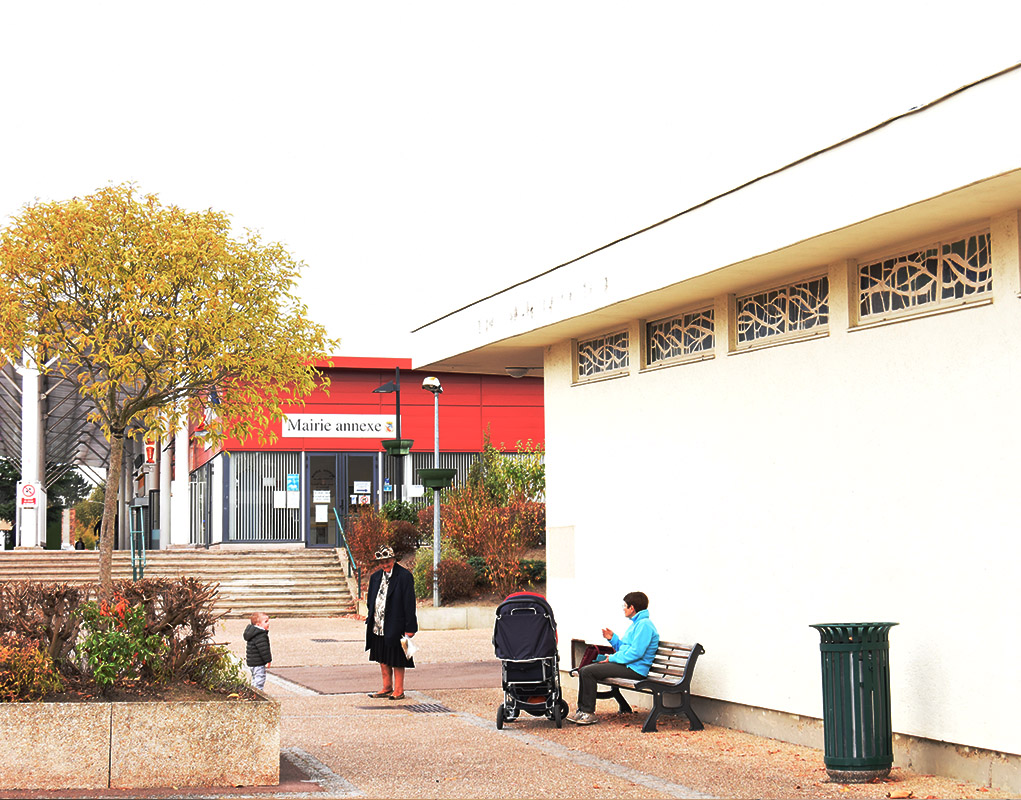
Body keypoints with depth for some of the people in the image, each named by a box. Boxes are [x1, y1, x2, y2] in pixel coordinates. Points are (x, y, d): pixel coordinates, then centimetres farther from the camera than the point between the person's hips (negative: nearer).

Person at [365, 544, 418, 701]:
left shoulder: (404, 576, -10)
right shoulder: (376, 577, 10)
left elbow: (409, 604, -12)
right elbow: (371, 600, 19)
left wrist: (409, 628, -15)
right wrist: (370, 617, 10)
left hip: (395, 627, -7)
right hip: (378, 627, 7)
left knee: (396, 660, 2)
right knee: (382, 659, 14)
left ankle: (398, 690, 11)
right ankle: (387, 688, 25)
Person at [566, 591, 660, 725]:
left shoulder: (644, 625, -14)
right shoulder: (636, 623, 21)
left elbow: (636, 652, -23)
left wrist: (612, 658, -14)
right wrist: (612, 638, 11)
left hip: (634, 669, -11)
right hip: (625, 665, 11)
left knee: (588, 672, -19)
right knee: (583, 671, 6)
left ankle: (589, 713, -13)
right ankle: (582, 710, 6)